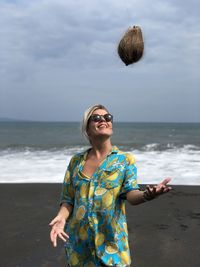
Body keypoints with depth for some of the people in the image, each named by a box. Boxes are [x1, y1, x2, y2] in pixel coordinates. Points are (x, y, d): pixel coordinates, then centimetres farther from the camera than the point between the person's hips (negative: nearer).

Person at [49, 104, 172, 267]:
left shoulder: (125, 160, -2)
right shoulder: (76, 161, 5)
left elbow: (131, 193, -15)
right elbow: (68, 199, 5)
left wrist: (146, 195, -38)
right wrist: (61, 217, -16)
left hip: (111, 240, -2)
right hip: (78, 240, 2)